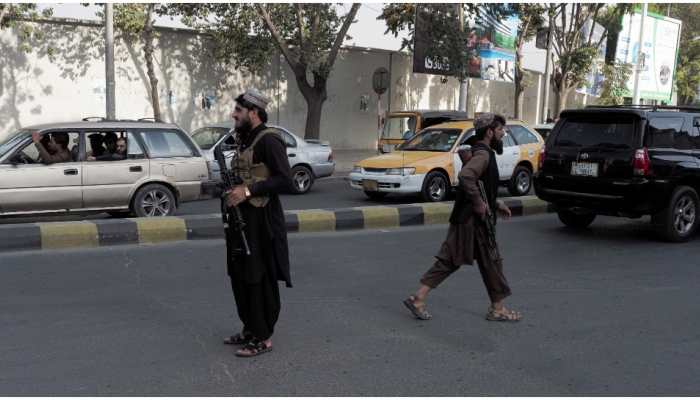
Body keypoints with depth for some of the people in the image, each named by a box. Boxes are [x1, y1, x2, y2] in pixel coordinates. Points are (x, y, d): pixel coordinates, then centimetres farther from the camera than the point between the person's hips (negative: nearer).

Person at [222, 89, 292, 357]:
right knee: (239, 276, 15)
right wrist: (231, 189, 10)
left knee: (260, 280, -3)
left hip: (261, 222, -10)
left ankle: (263, 338, 7)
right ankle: (249, 329, 28)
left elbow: (285, 180, -21)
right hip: (241, 218, 10)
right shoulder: (244, 140, 16)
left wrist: (248, 191, -24)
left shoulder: (269, 141, -13)